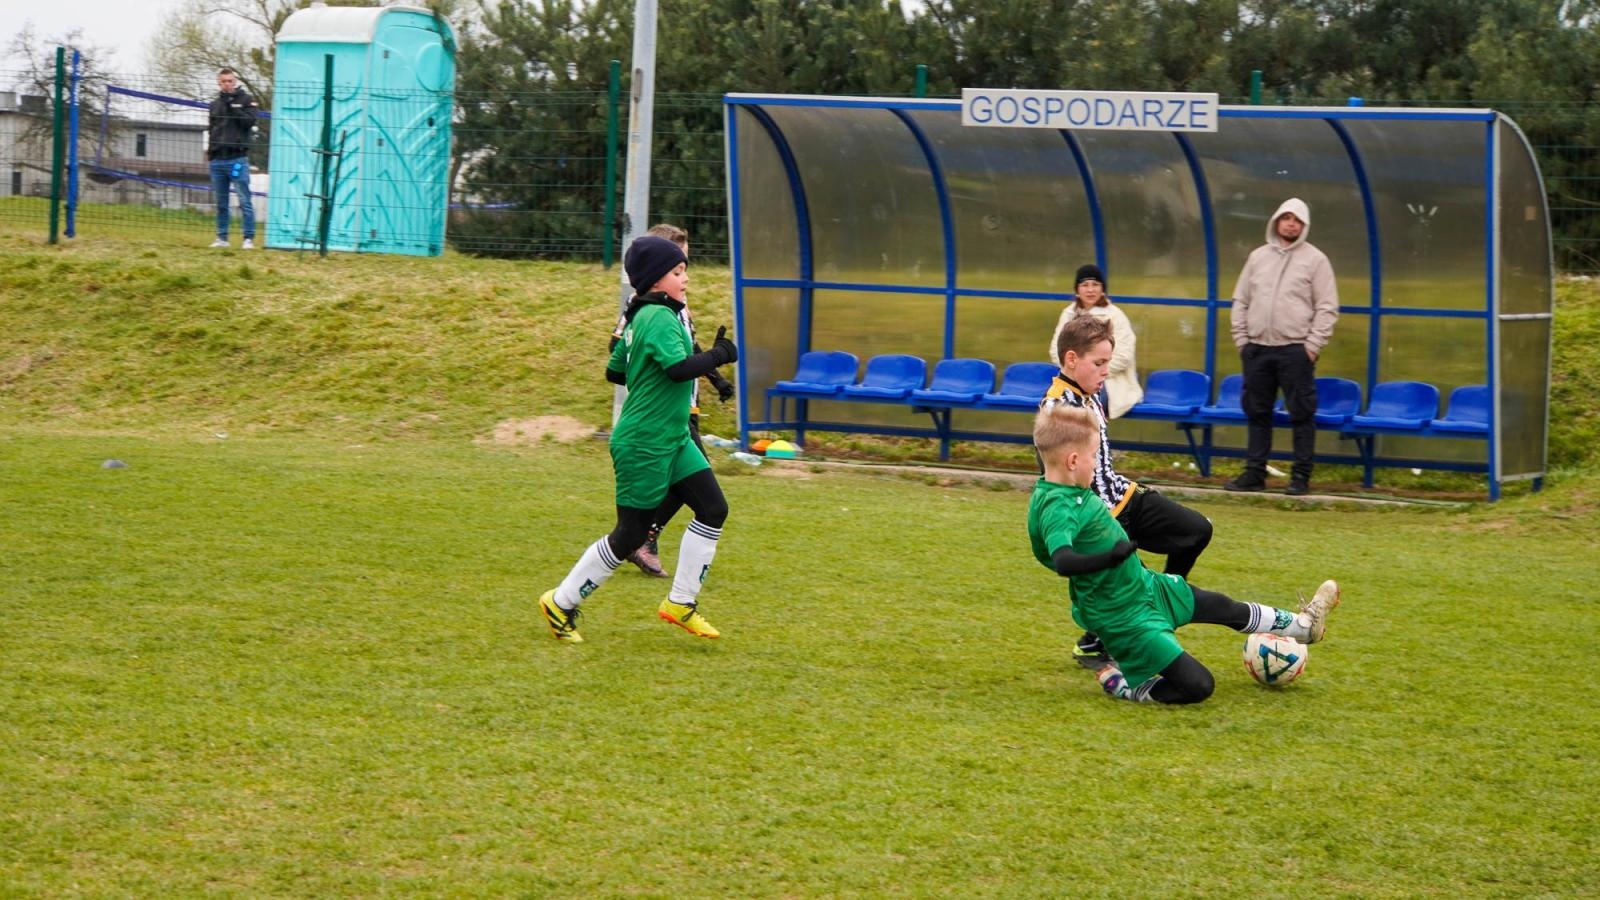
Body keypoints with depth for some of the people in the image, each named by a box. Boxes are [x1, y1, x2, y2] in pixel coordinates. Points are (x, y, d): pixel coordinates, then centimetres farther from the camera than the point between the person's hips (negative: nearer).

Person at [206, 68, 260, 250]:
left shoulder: (246, 100, 5)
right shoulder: (215, 104, 18)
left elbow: (249, 121, -9)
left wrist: (233, 107, -13)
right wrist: (209, 150, 13)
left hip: (238, 158, -5)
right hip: (217, 160, 5)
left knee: (244, 200, -9)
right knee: (220, 202, 8)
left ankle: (249, 238, -9)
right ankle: (222, 237, 14)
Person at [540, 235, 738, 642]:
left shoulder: (640, 318, 12)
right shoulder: (660, 318, -18)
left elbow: (615, 371, 19)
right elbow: (679, 368, -31)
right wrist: (718, 355, -17)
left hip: (673, 441, 10)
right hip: (643, 445, -10)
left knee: (713, 509, 2)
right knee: (630, 534, -2)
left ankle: (681, 603, 9)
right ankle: (561, 602, 12)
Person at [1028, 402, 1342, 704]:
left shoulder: (1071, 492, 0)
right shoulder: (1057, 509, -31)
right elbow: (1063, 561, -48)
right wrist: (1111, 557, -53)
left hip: (1145, 585, 11)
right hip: (1125, 618, -11)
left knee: (1221, 607, 27)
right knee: (1198, 686, -13)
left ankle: (1302, 625, 47)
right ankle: (1126, 684, 6)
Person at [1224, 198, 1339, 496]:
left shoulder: (1315, 259, 1)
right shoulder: (1258, 257, 13)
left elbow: (1327, 308, -2)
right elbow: (1241, 300, 16)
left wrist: (1313, 346, -9)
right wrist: (1241, 339, 7)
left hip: (1295, 351, -4)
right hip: (1257, 349, 4)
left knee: (1301, 414, -4)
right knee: (1257, 413, 8)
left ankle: (1301, 476, 0)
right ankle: (1254, 473, 14)